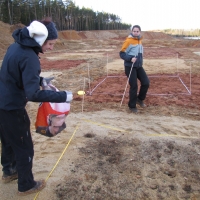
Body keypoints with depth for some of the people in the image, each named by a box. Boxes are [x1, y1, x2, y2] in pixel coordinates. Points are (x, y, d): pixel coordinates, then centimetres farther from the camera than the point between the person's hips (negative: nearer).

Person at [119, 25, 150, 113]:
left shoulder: (139, 40, 11)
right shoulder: (128, 41, -11)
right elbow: (122, 53, -13)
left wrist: (140, 61, 18)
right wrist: (130, 58, -26)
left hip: (139, 66, 7)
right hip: (130, 67, -7)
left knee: (146, 82, -1)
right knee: (134, 86, -5)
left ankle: (140, 99, 23)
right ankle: (132, 106, 12)